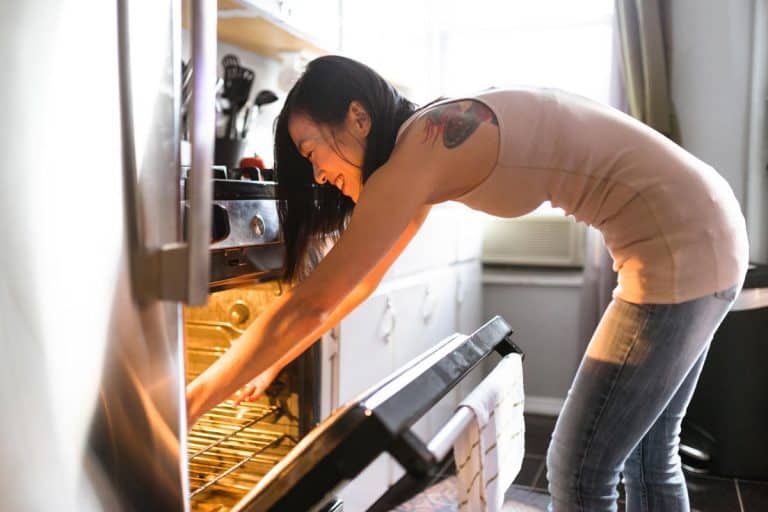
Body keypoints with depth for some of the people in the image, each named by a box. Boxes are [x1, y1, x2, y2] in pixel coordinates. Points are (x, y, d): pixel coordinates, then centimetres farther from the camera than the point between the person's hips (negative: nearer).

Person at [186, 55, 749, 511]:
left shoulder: (419, 151, -19)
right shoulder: (432, 146, 10)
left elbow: (312, 304, -20)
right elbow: (359, 282, 16)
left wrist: (193, 401, -8)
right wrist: (269, 367, 19)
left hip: (682, 245, -10)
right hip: (701, 232, 10)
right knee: (648, 456, 19)